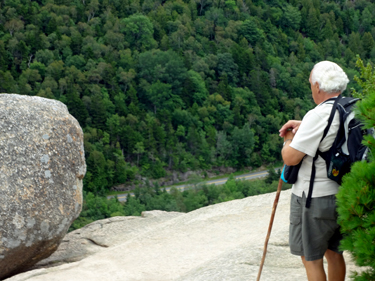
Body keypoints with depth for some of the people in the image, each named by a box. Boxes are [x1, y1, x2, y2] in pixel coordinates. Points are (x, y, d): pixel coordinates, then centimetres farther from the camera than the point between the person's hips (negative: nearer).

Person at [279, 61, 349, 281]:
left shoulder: (318, 116, -23)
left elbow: (290, 158, -22)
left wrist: (289, 139, -1)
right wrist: (303, 125, 16)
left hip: (314, 199, -8)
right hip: (342, 195, 8)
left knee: (311, 258, 5)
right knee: (333, 253, 21)